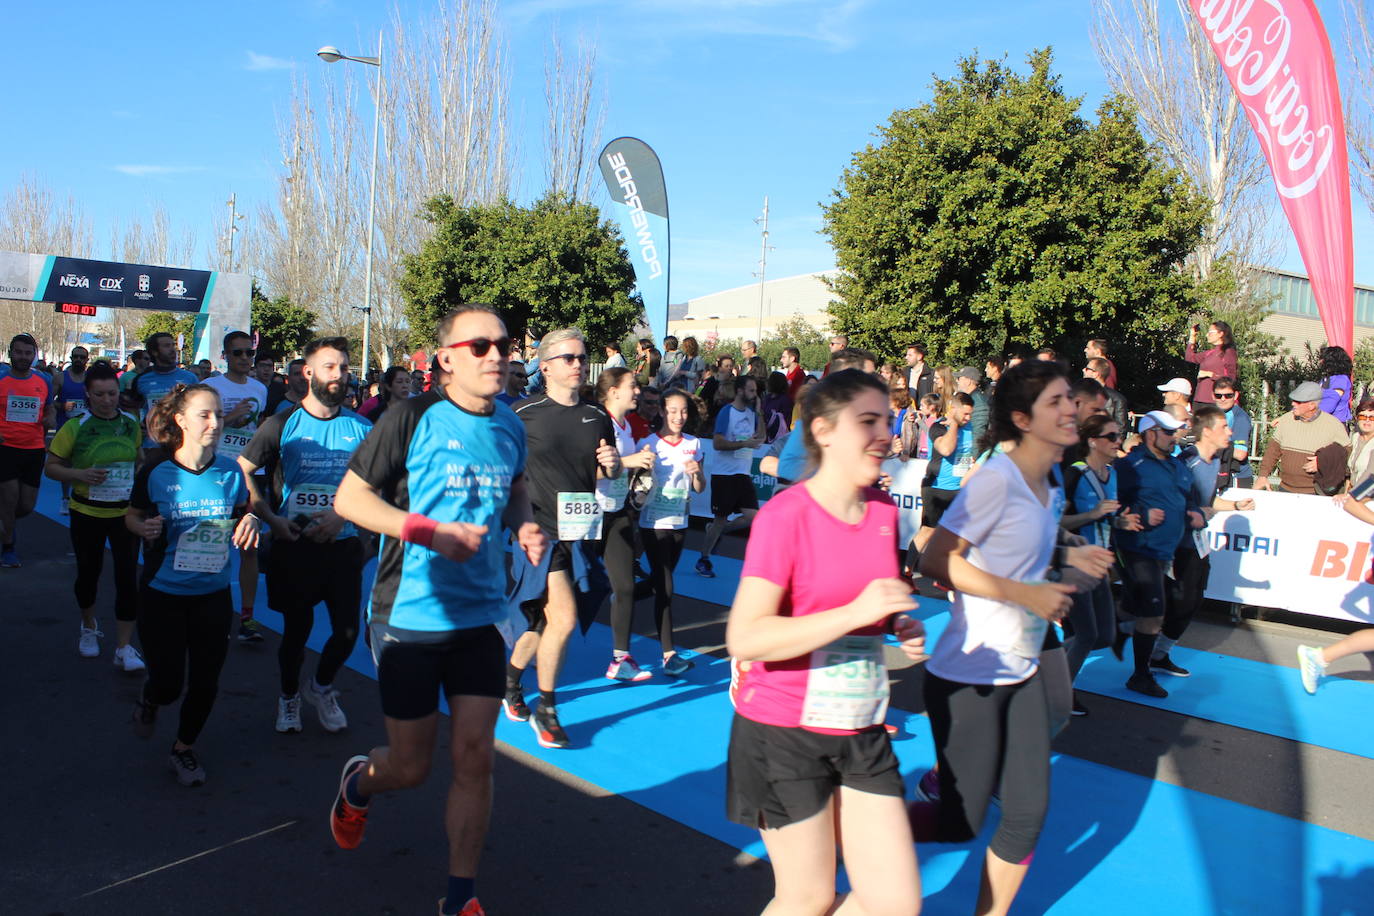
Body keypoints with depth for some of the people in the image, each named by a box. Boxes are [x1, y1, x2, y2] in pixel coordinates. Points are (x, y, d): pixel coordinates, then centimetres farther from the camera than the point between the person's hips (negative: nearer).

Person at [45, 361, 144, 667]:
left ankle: (124, 648, 1)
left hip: (126, 513, 1)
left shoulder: (131, 425, 1)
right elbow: (51, 467, -4)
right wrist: (81, 475, -21)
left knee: (127, 576, -6)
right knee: (88, 573, 15)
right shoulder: (75, 427, -8)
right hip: (87, 514, -1)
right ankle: (89, 627, 42)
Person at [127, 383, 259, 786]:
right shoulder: (156, 471, -11)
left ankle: (184, 748, 34)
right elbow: (132, 515, 3)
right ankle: (148, 703, 40)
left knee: (205, 682, 7)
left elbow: (243, 511, 10)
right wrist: (143, 527, -20)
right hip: (163, 593, -2)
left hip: (213, 593, 2)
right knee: (168, 682, 1)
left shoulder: (230, 471, -5)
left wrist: (249, 521, -13)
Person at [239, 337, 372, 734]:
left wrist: (341, 515, -11)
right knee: (296, 629, 10)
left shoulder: (360, 428, 2)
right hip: (293, 544, -1)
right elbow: (243, 472, 3)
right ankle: (289, 695, 37)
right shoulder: (282, 425, -2)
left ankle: (321, 687, 31)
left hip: (343, 545, 1)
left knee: (348, 630, 1)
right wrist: (273, 519, -8)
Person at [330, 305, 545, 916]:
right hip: (410, 616, -4)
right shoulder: (412, 419, -12)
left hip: (481, 616, 4)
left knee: (474, 758, 4)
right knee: (411, 767, 8)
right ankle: (358, 783, 45)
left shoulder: (510, 428, 4)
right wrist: (431, 532, -21)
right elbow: (348, 497, -10)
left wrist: (524, 526, 0)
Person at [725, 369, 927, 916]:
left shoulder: (884, 511, 4)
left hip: (862, 734, 6)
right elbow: (744, 639, -24)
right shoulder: (784, 516, -18)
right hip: (786, 733, -6)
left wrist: (903, 628, 0)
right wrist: (855, 613, -29)